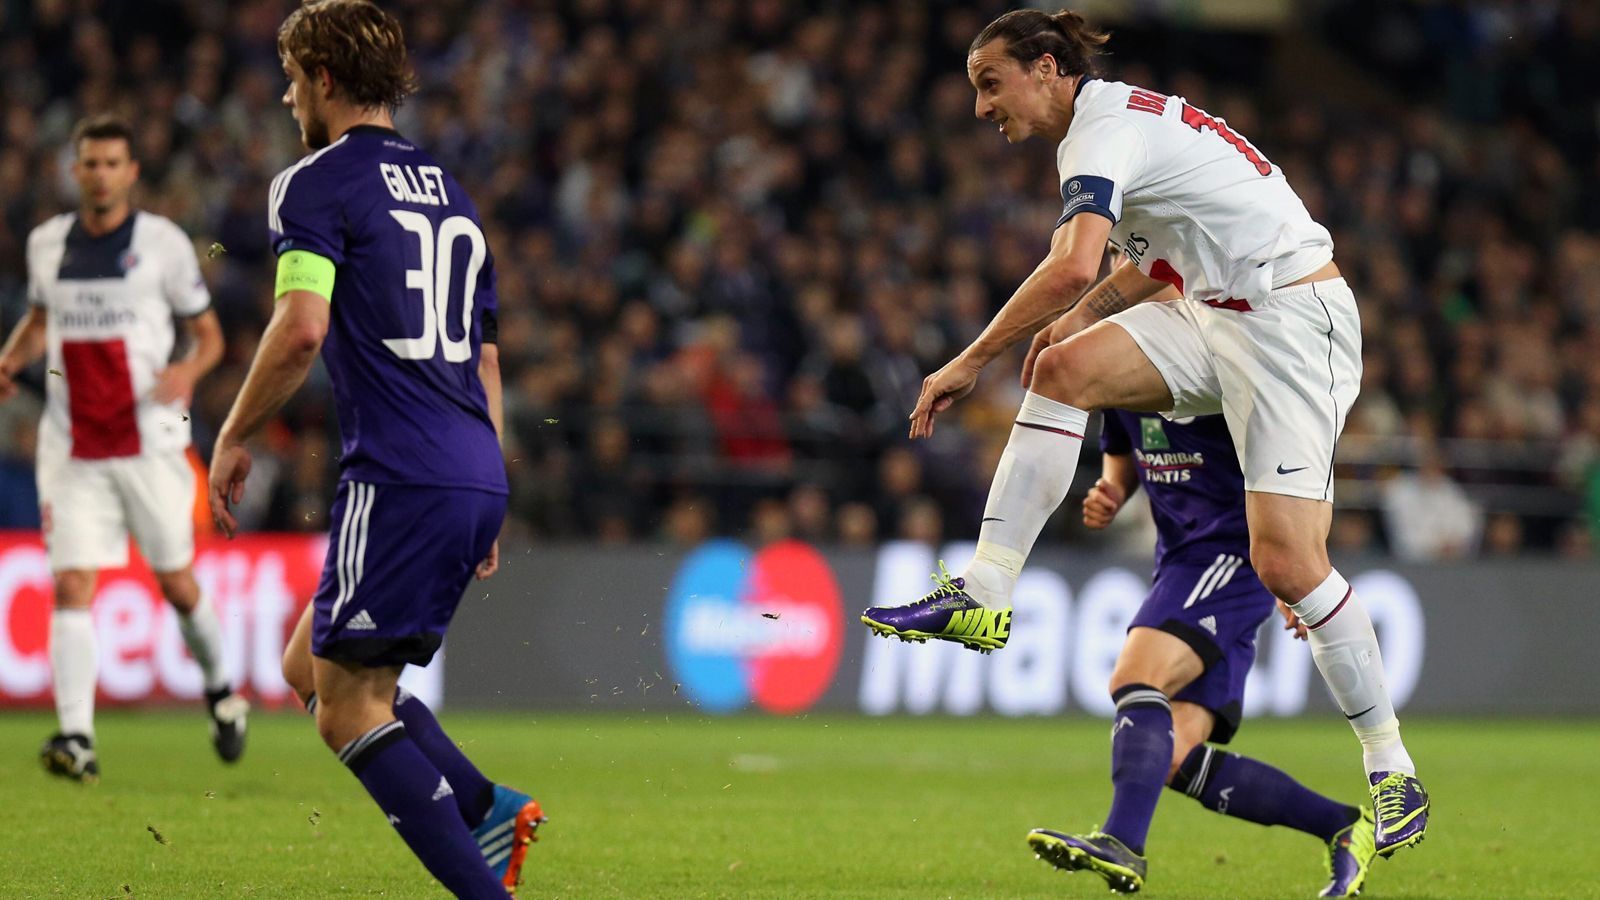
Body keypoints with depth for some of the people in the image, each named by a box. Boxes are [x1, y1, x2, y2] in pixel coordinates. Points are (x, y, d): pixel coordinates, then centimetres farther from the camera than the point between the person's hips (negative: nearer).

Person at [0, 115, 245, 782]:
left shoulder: (163, 243, -3)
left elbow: (209, 334, 3)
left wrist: (189, 370, -19)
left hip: (149, 443, -2)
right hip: (72, 447, 2)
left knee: (177, 585, 7)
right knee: (71, 588, -11)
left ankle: (219, 689, 35)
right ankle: (76, 738, -18)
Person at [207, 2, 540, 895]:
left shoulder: (317, 182, -4)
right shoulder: (449, 191, 21)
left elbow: (302, 328, -18)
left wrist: (235, 437, -5)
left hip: (399, 478, -8)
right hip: (477, 479, 8)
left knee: (348, 706, -5)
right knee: (310, 667, 18)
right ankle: (488, 810, 5)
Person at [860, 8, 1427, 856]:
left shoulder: (1103, 126, -16)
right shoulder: (1123, 117, 14)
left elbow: (1073, 266, -31)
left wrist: (970, 362, -23)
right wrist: (1078, 318, 9)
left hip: (1297, 320, -9)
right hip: (1216, 314, 9)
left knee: (1286, 564, -13)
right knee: (1065, 369, -11)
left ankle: (1392, 770, -1)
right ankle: (982, 594, -15)